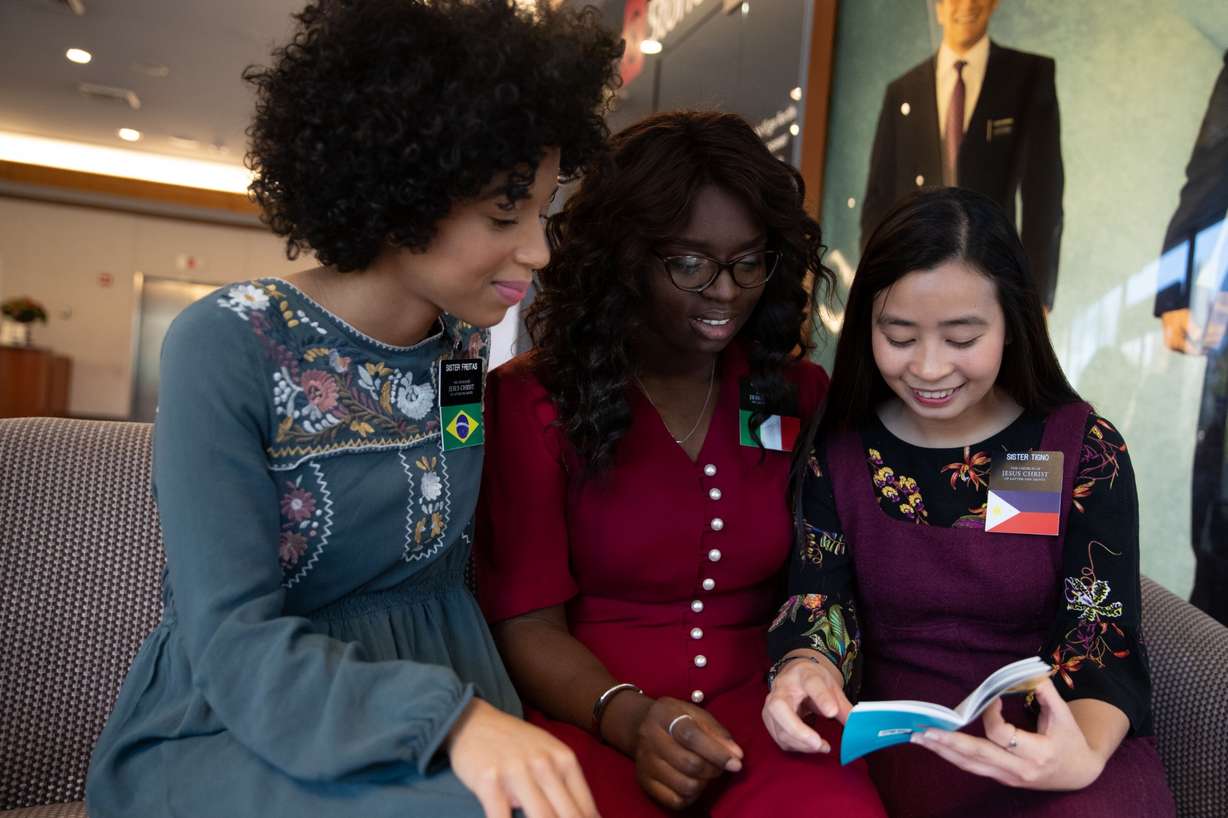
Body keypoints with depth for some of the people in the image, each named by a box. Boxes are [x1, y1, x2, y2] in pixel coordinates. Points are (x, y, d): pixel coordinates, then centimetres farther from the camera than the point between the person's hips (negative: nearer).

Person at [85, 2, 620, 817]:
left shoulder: (468, 343, 1)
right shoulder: (228, 345, -16)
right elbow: (236, 646, -20)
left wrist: (481, 718, -3)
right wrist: (447, 716, -34)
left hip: (439, 687, 5)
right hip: (234, 724, -4)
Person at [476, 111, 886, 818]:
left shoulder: (803, 395, 7)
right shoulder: (532, 401, -3)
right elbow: (526, 623, -5)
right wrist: (629, 716, -21)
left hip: (760, 708, 3)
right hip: (589, 716, -2)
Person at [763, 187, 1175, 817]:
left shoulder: (1086, 449, -3)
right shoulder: (837, 450, 0)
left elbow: (1101, 641, -7)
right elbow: (817, 605, -4)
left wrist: (1085, 754, -28)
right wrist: (804, 668, -28)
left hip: (1056, 740, 0)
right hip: (903, 746, 0)